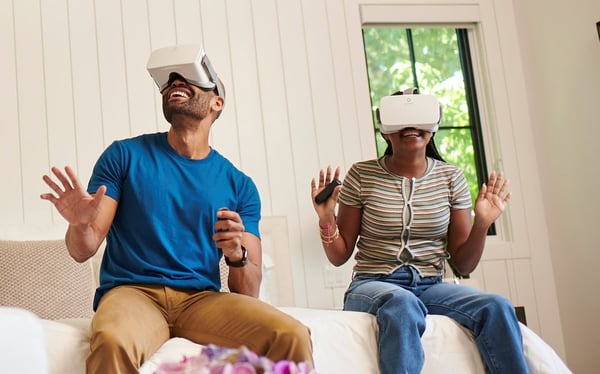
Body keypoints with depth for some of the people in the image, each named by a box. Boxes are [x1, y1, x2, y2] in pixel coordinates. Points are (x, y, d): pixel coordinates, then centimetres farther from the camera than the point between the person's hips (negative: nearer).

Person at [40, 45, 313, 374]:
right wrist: (80, 224, -19)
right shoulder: (125, 155, 8)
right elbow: (83, 251, 4)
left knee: (293, 337, -26)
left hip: (202, 298, 2)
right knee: (112, 342, -38)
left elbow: (248, 291, 7)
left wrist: (238, 256, -15)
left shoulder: (239, 185, 11)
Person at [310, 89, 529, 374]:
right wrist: (326, 220, -13)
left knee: (497, 308, -26)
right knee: (403, 304, -38)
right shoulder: (362, 176, 1)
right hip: (372, 286, -2)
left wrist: (482, 224, -8)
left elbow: (463, 265, 8)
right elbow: (339, 257, 4)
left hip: (430, 287, 3)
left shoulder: (451, 178, 7)